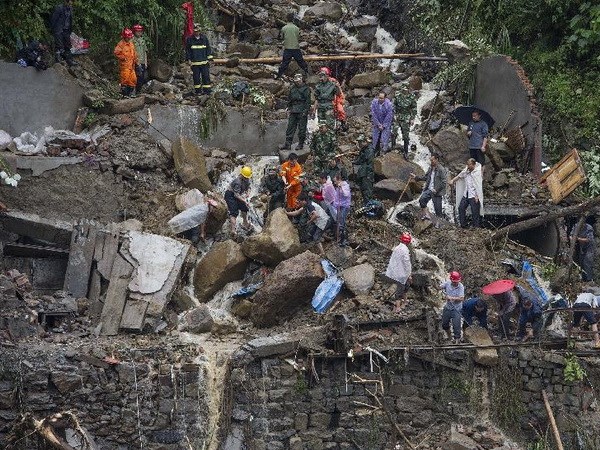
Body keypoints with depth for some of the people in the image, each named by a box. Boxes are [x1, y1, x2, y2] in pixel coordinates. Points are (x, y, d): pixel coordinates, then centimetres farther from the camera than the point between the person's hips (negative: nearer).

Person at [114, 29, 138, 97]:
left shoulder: (131, 43, 15)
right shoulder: (121, 44, -8)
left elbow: (134, 53, 23)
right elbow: (116, 53, -13)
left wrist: (135, 60, 17)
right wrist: (123, 58, -15)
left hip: (131, 65, 7)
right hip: (124, 65, -7)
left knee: (133, 79, 7)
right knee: (125, 78, -11)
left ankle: (130, 93, 17)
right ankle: (124, 93, -6)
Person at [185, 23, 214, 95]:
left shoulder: (204, 38, 5)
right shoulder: (189, 40, 2)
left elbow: (208, 48, 10)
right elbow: (187, 50, 7)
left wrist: (209, 58, 5)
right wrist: (188, 59, 3)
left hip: (204, 62, 0)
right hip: (194, 62, 0)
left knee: (206, 76, -2)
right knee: (196, 77, 4)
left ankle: (207, 90, 2)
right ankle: (198, 91, 13)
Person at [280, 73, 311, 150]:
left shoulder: (306, 88, -4)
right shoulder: (292, 88, 14)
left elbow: (308, 100, -8)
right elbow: (289, 98, 24)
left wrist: (306, 110, -14)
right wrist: (289, 107, 15)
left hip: (302, 111, -6)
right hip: (293, 111, 6)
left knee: (301, 128, -1)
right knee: (290, 127, 3)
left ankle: (301, 144, 7)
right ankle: (287, 144, 4)